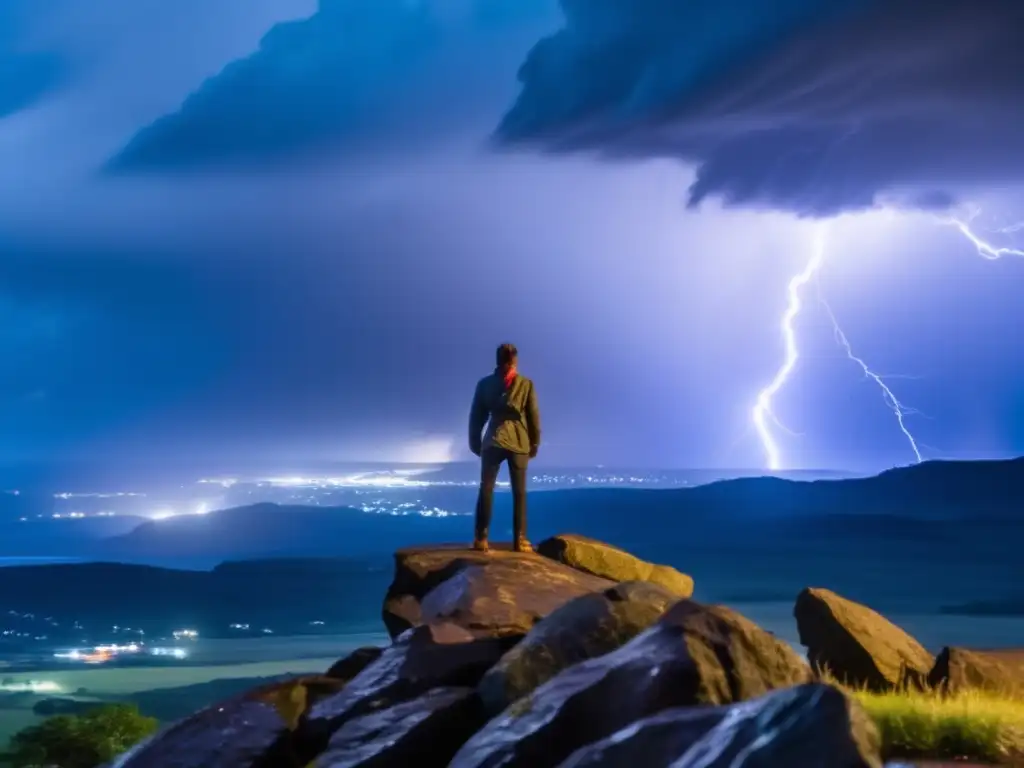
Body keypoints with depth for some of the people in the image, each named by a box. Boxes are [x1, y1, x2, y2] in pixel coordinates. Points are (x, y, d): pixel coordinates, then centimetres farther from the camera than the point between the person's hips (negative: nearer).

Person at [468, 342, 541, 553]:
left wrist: (475, 443, 12)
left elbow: (476, 416, 5)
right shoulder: (526, 384, 1)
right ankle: (520, 540, -1)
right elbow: (533, 416, 2)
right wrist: (535, 444, 10)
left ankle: (481, 539, -8)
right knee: (519, 492, 4)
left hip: (493, 441, 0)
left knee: (486, 490, 2)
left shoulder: (485, 383, 4)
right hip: (519, 442, 0)